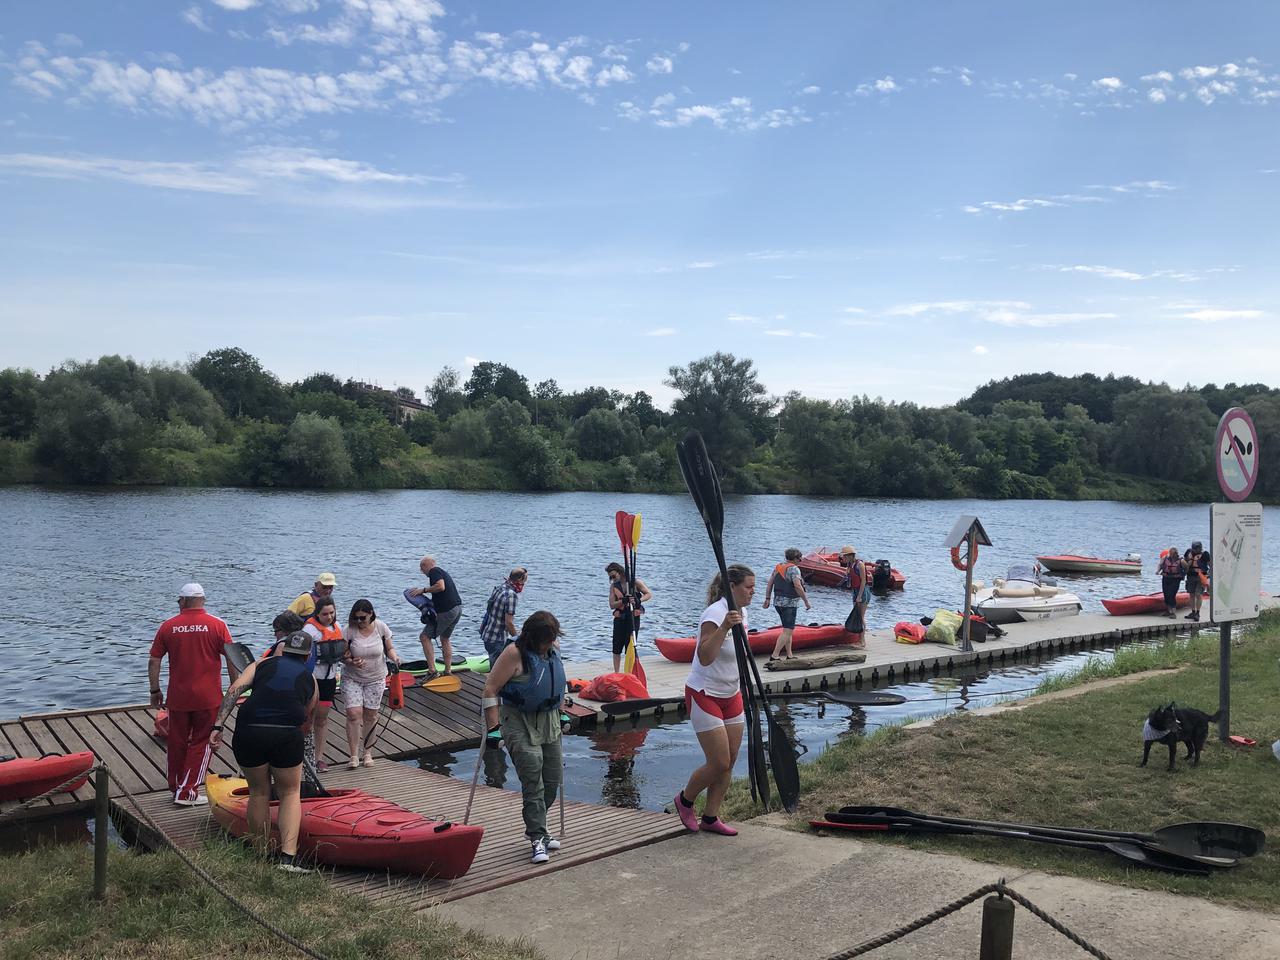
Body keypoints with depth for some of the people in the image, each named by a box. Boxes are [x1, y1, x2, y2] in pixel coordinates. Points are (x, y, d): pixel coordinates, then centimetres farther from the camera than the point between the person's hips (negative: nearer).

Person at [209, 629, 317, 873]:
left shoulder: (262, 664, 21)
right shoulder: (309, 679, 23)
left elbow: (235, 689, 4)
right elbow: (308, 717, 28)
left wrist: (218, 726, 0)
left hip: (248, 732, 1)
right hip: (287, 734, -1)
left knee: (259, 793, 21)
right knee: (290, 793, 16)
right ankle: (287, 857, 3)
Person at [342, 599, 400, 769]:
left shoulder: (381, 627, -8)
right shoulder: (349, 630, -14)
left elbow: (389, 649, 3)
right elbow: (343, 655, -8)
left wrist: (394, 657, -18)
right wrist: (351, 662, -28)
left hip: (375, 679, 1)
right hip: (352, 678, -1)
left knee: (371, 716, 6)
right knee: (354, 714, -11)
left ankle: (367, 752, 20)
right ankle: (354, 755, -2)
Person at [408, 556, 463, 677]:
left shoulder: (434, 571, -6)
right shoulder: (443, 571, 23)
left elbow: (441, 586, -23)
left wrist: (423, 590, -13)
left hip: (446, 611, -10)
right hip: (458, 608, 10)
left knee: (425, 637, -3)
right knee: (445, 639, 22)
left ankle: (432, 670, -10)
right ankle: (448, 671, 23)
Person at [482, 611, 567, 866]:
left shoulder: (552, 650, 3)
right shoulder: (515, 653, -18)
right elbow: (491, 687, -15)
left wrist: (558, 714, 22)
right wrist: (493, 725, -16)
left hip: (548, 720, 7)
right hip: (520, 722, -7)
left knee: (553, 777, 9)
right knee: (532, 779, -13)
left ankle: (536, 828, 24)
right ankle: (537, 837, -9)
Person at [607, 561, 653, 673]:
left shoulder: (635, 582, -4)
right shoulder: (613, 586, 5)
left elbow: (649, 594, 0)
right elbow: (612, 605, -3)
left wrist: (639, 600, -19)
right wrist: (623, 601, -21)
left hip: (633, 618, -4)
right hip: (619, 619, 4)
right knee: (616, 650, 7)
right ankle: (616, 674, 17)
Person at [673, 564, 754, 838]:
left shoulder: (742, 612, 3)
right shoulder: (715, 614, -24)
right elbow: (705, 658, -37)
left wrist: (743, 690, 26)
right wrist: (724, 627, -48)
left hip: (731, 696, 8)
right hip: (704, 695, -8)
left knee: (729, 762, 8)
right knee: (719, 764, -7)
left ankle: (710, 818, 21)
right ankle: (685, 800, 20)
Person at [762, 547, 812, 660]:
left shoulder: (777, 567, 12)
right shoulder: (793, 568, -12)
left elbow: (769, 584, 12)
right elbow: (798, 586, -21)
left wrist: (767, 599, 16)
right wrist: (806, 601, -15)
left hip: (778, 603, 9)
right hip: (789, 604, -9)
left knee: (788, 630, 18)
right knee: (788, 631, -8)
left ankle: (789, 655, 22)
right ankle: (775, 656, -14)